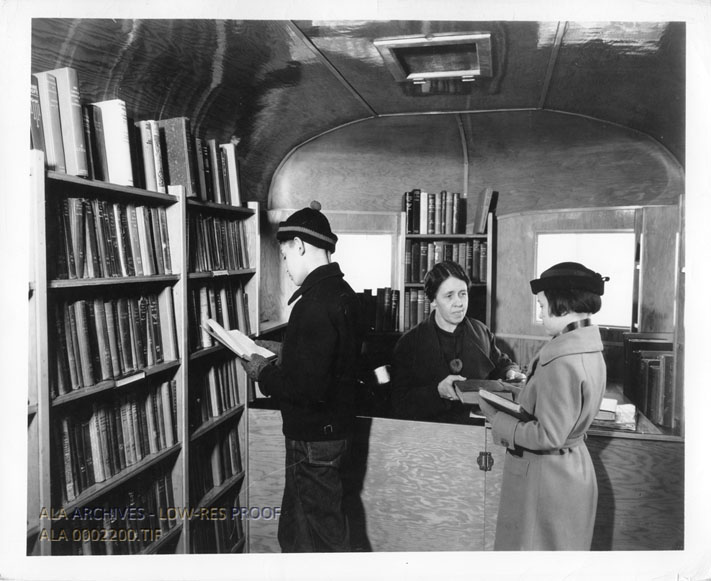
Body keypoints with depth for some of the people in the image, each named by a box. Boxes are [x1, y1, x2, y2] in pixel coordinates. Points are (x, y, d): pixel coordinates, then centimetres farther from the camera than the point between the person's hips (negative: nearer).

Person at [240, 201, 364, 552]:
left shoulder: (315, 304, -26)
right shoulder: (343, 292, 5)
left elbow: (305, 386, -29)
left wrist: (263, 373, -13)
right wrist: (284, 351, 11)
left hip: (313, 437, -9)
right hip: (335, 427, 9)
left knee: (322, 538, 10)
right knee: (294, 532, 24)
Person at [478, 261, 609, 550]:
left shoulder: (562, 363, -28)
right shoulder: (587, 349, 3)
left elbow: (548, 436, -25)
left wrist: (497, 420, -15)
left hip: (545, 478, -9)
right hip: (572, 468, 9)